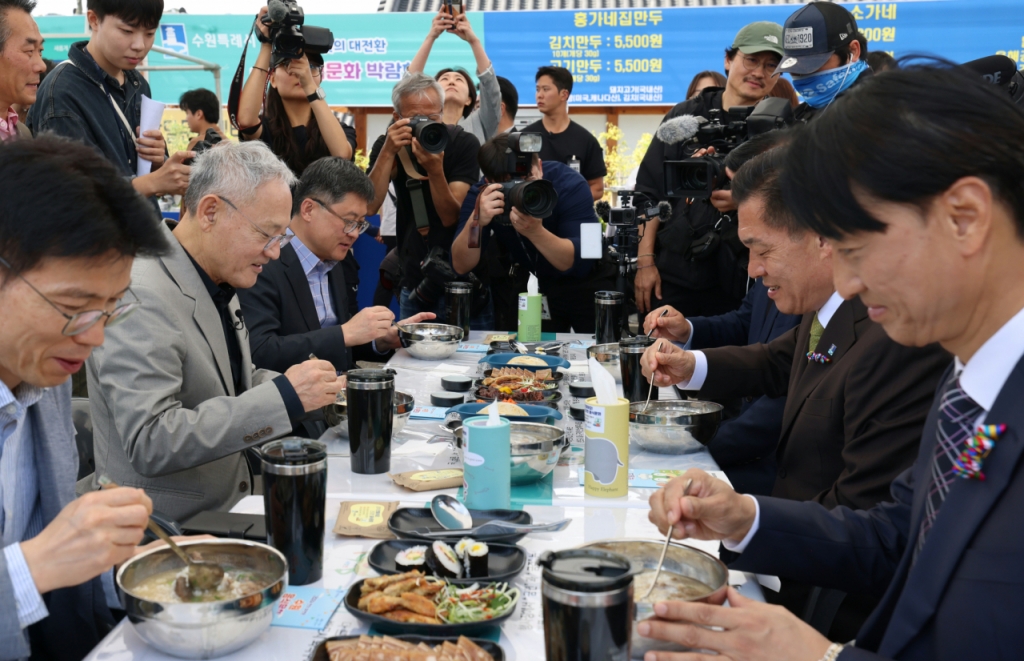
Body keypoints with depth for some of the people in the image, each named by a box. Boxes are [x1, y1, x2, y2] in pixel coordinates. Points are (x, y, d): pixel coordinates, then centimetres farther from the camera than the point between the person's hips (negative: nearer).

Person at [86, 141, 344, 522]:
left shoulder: (218, 282, 9)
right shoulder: (141, 295, -20)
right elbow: (149, 443, -27)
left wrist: (300, 388, 2)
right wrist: (283, 397, -27)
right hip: (165, 530, -8)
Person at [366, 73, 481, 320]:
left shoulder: (464, 144, -12)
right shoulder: (387, 145, -2)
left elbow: (451, 218, -18)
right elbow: (369, 207, -16)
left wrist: (435, 169, -32)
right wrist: (388, 152, -24)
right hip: (413, 282, 3)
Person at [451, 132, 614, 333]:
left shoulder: (569, 184, -26)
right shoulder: (481, 195, -19)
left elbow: (581, 262, -31)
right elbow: (461, 267, -25)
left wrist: (535, 231, -47)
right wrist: (477, 220, -42)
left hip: (587, 283, -2)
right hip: (534, 286, 2)